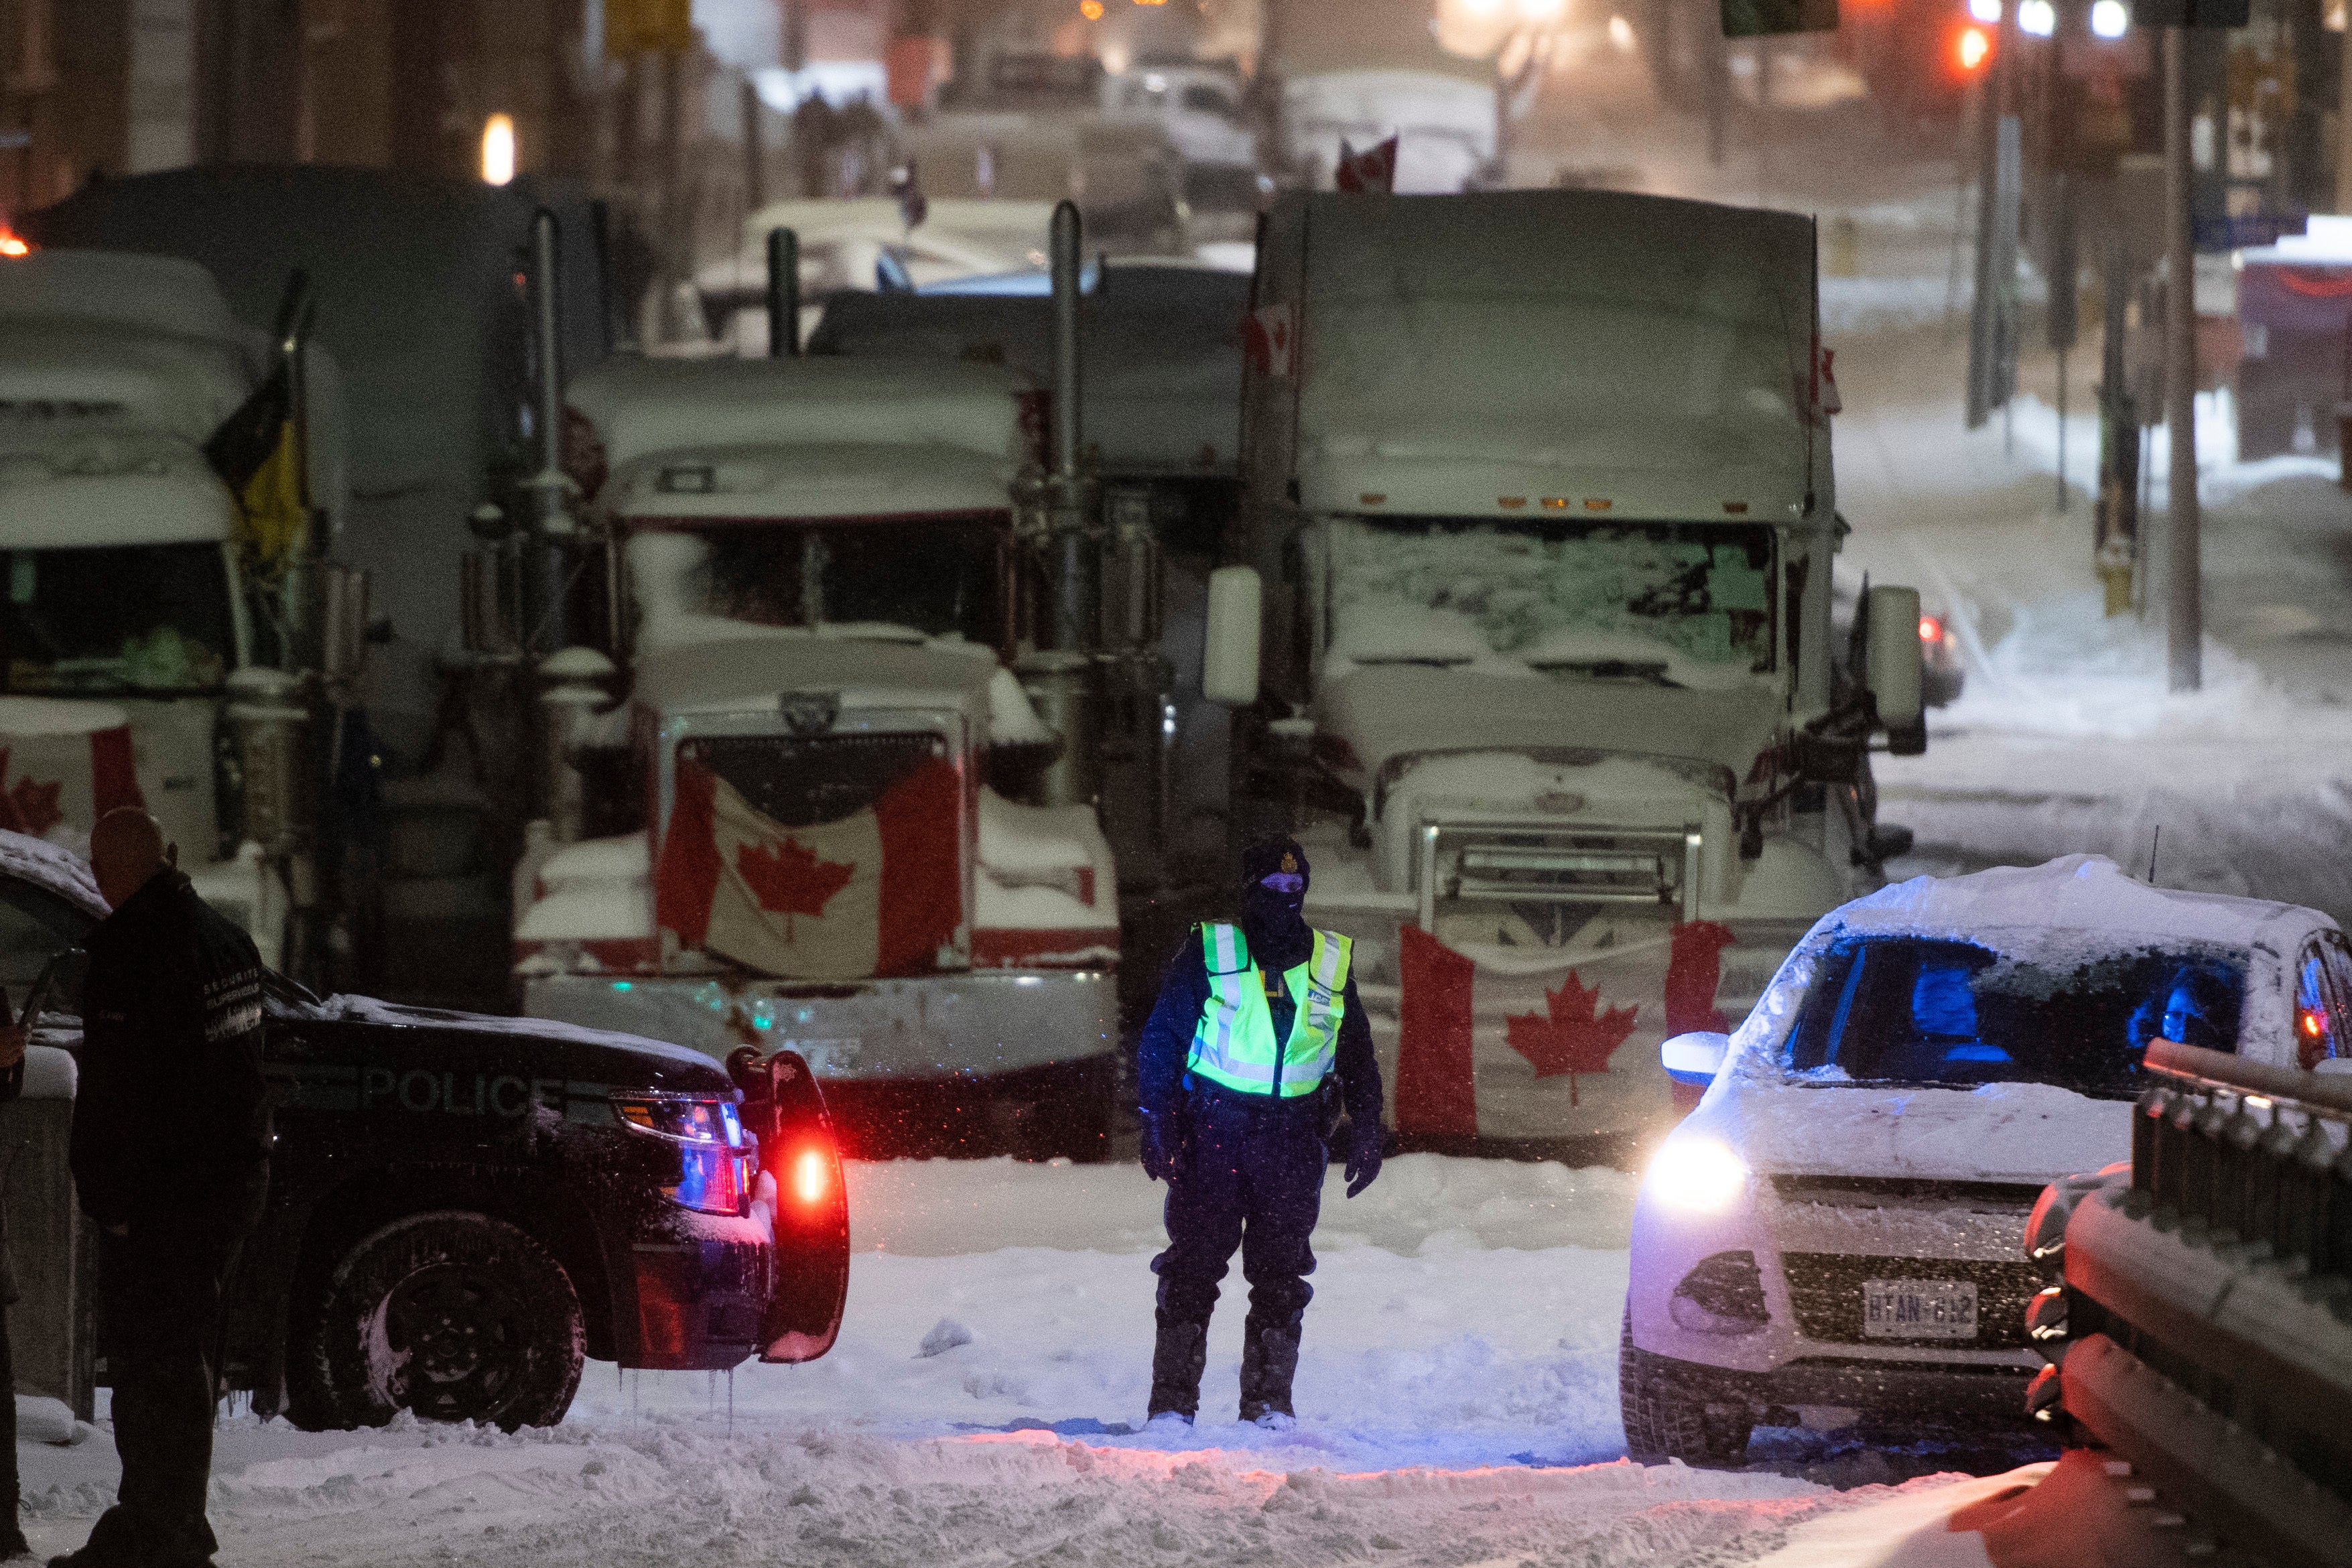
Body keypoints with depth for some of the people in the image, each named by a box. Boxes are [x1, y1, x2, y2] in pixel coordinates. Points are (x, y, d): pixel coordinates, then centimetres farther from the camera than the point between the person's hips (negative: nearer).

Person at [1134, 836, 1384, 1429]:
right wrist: (1159, 1126, -6)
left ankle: (1269, 1401, 5)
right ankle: (1172, 1401, -3)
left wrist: (1365, 1133, 10)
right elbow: (1160, 1043, 2)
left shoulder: (1333, 963, 10)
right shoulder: (1209, 952, 1)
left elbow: (1358, 1059, 18)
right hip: (1213, 1128, -2)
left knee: (1280, 1270, 1)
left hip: (1292, 1135, 2)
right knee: (1194, 1263, -5)